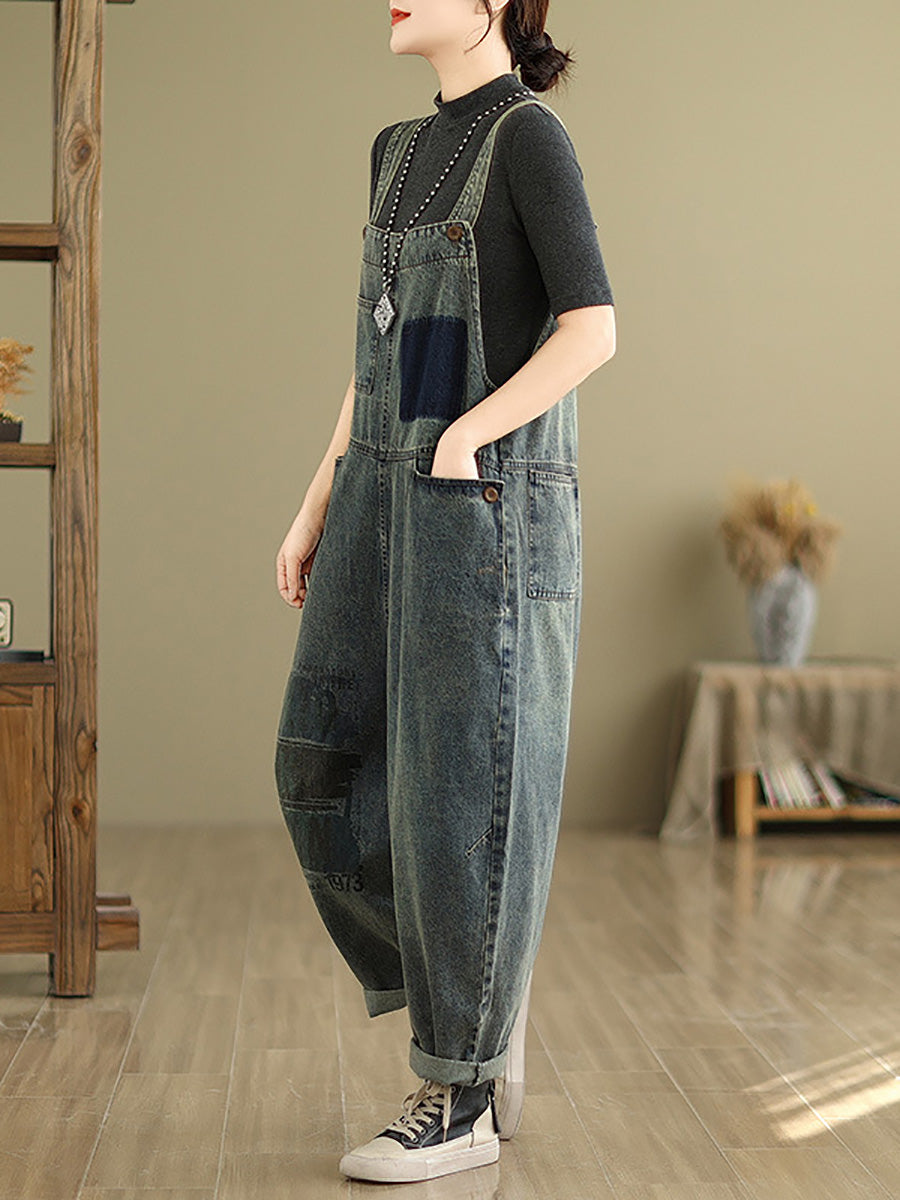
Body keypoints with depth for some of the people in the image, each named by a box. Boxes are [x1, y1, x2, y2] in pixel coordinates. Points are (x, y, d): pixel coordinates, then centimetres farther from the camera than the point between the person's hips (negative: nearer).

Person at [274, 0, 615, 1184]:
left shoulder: (531, 133, -5)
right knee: (329, 771, 3)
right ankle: (481, 1004, 18)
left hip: (491, 500, -8)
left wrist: (460, 446, -18)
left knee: (462, 789, -5)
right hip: (394, 499, 8)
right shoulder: (401, 150, 20)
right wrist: (318, 510, 14)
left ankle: (465, 1095, 7)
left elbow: (593, 331, -14)